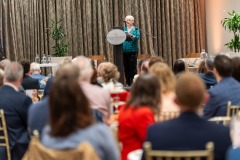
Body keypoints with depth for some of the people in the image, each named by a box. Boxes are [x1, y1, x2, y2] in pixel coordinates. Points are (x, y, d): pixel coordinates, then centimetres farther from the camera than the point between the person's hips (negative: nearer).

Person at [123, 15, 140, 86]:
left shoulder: (136, 29, 6)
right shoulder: (123, 29, 16)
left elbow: (137, 37, -10)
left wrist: (130, 35, -26)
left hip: (132, 51, -4)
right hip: (124, 51, 4)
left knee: (133, 67, -7)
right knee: (126, 67, 5)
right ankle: (128, 83, 12)